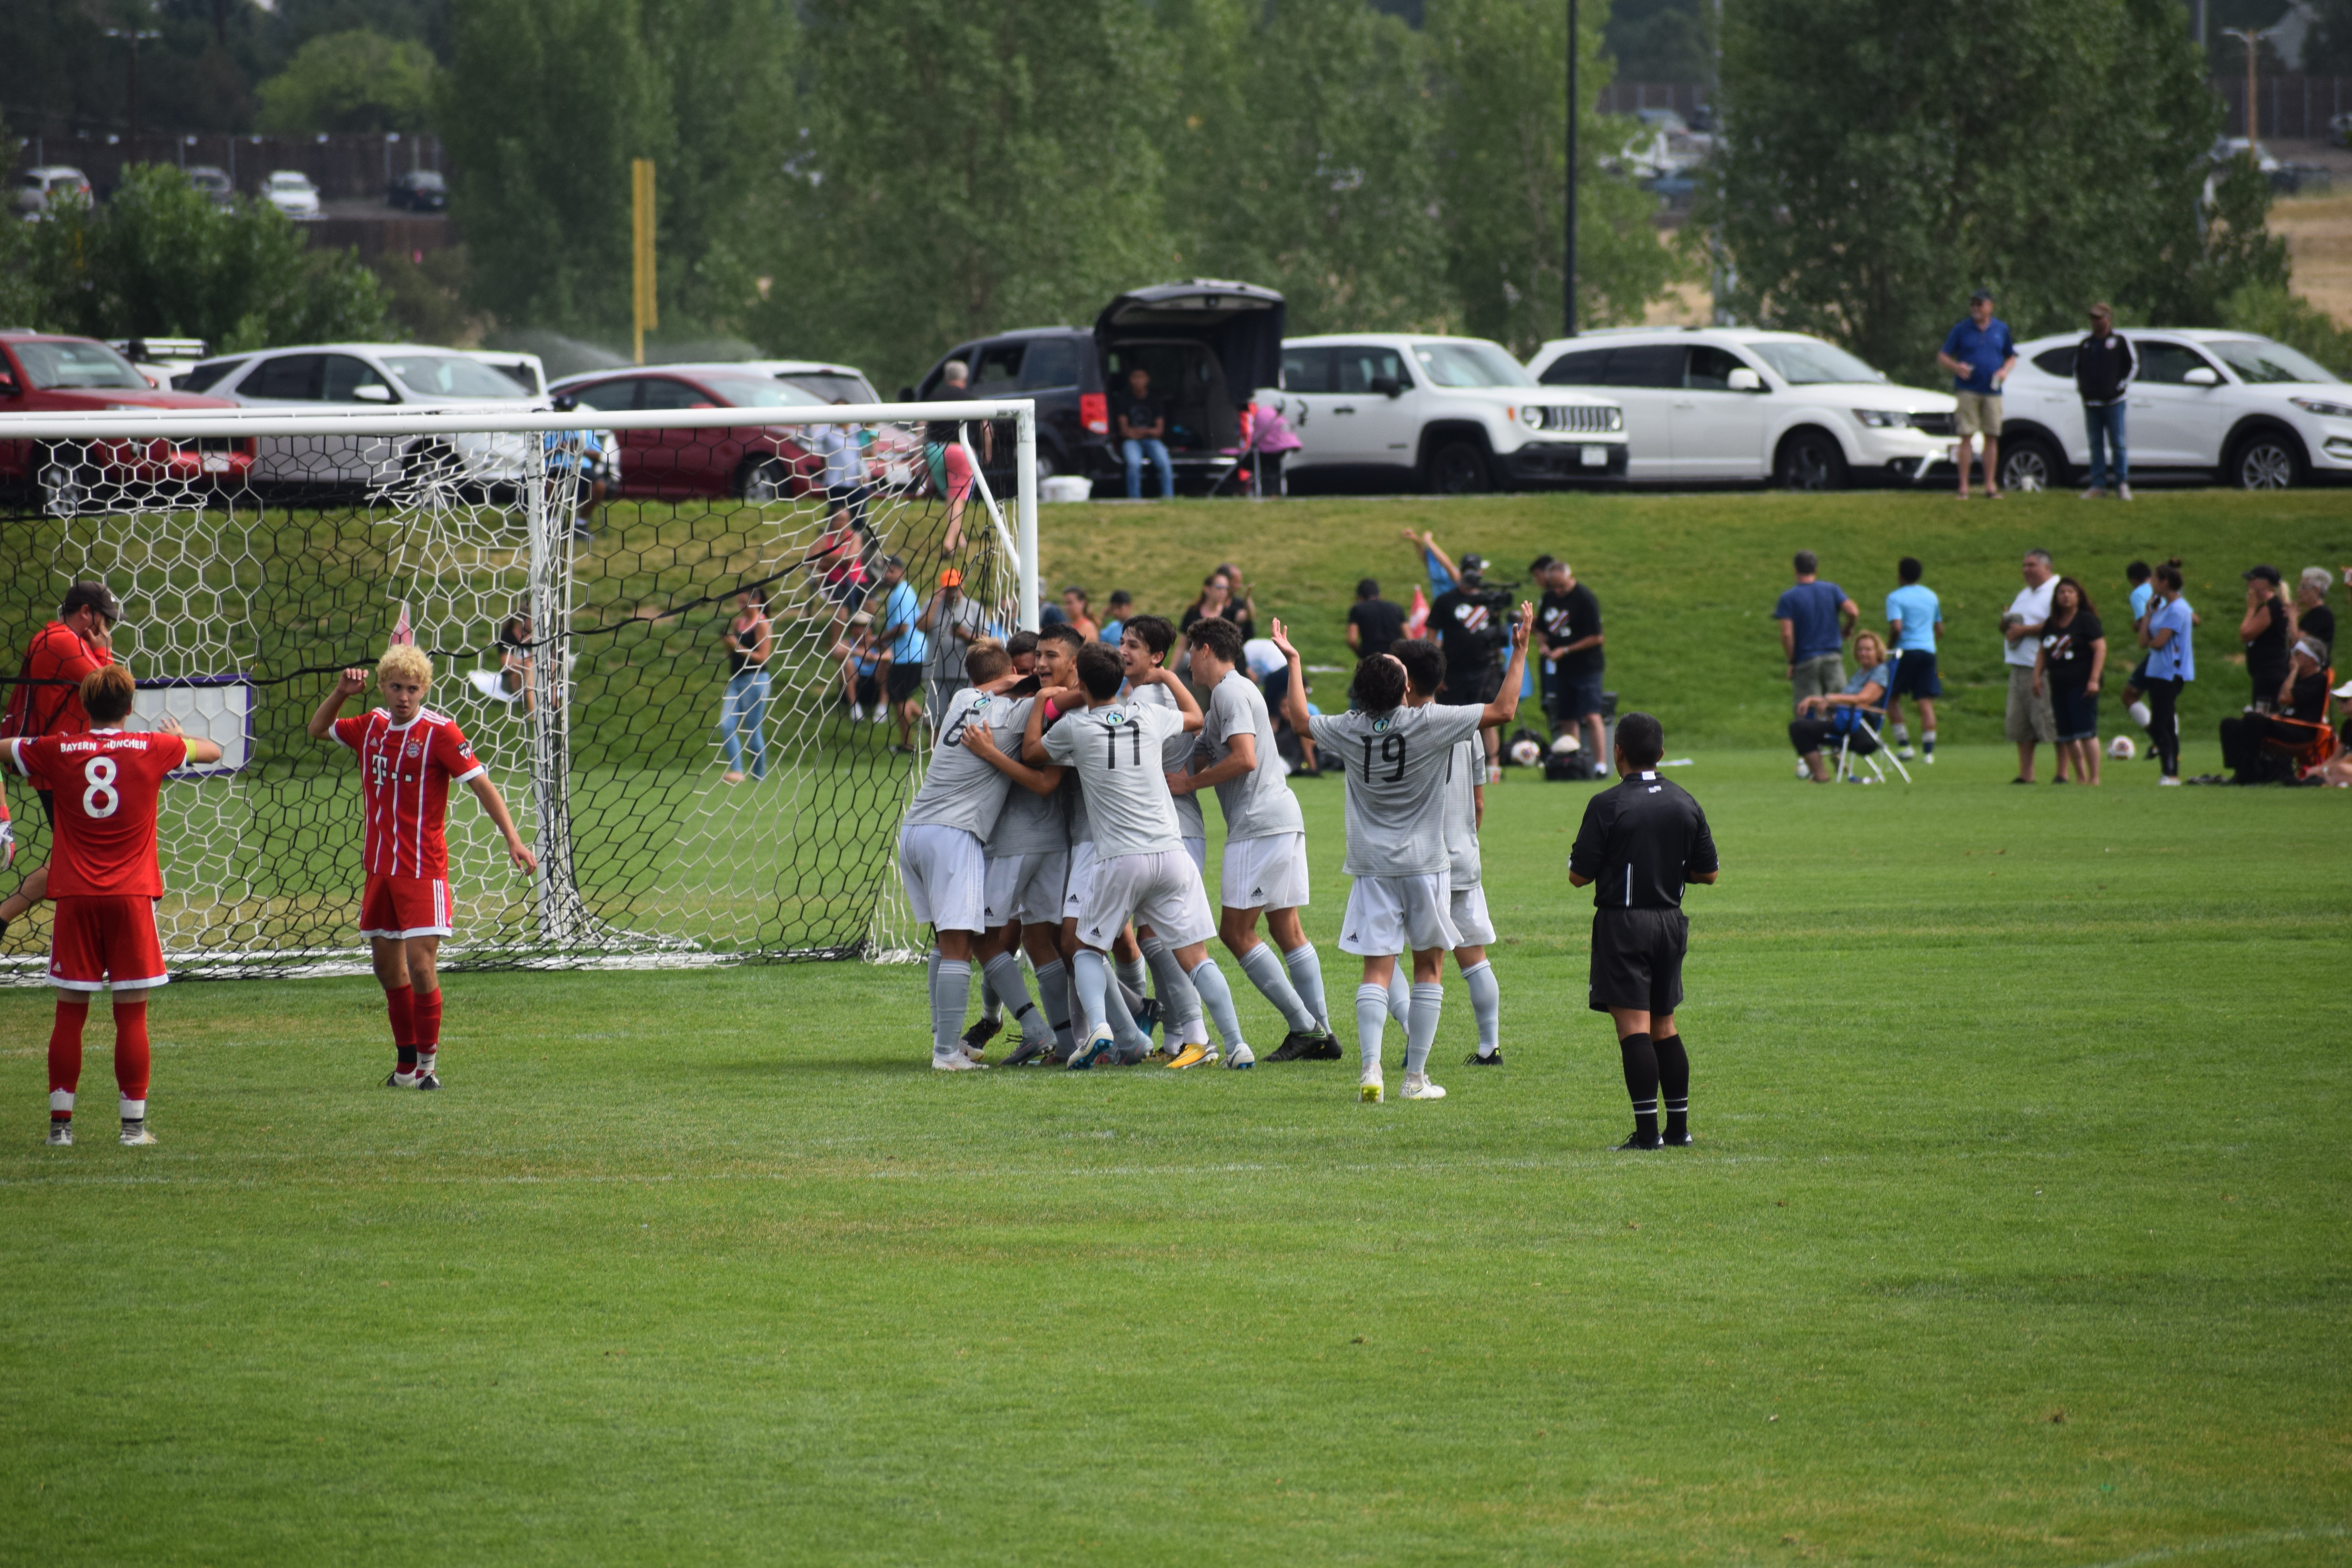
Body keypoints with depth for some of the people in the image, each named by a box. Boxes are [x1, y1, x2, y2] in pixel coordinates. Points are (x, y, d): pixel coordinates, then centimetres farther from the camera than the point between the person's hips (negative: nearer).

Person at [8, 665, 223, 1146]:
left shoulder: (55, 751, 0)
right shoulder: (152, 749, 0)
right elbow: (212, 751, 18)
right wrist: (176, 735, 38)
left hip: (76, 899, 1)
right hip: (132, 898, -1)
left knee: (70, 1013, 6)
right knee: (131, 1015, 2)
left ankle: (60, 1122, 6)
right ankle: (134, 1123, 2)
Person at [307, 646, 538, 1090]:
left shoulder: (440, 732, -10)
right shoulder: (371, 727, 8)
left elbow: (481, 784, -12)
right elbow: (318, 730, 25)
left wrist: (512, 840, -21)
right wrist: (341, 693, 7)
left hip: (422, 868, -6)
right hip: (379, 867, 6)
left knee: (420, 963, -13)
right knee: (387, 965, 12)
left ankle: (428, 1061, 1)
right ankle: (406, 1064, 23)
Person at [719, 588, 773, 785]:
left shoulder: (762, 625, -7)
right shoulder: (738, 623, 13)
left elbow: (762, 657, -13)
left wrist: (737, 646, -18)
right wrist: (727, 641, 0)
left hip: (755, 680, -7)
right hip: (736, 680, 7)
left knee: (752, 731, -2)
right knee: (726, 725, -7)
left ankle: (759, 775, 8)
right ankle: (736, 771, -9)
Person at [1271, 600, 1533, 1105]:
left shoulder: (1348, 730, -3)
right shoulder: (1430, 723, -13)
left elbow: (1302, 721, 18)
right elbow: (1503, 710, -11)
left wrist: (1293, 662, 29)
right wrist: (1520, 651, -3)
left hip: (1372, 866, 2)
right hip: (1424, 862, -2)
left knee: (1377, 968, 0)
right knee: (1429, 967, 9)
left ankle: (1371, 1070, -16)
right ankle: (1416, 1077, 7)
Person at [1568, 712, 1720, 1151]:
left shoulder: (1607, 806, -12)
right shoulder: (1686, 804, 5)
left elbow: (1579, 876, -11)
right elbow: (1709, 872, 9)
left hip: (1622, 923, -6)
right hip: (1670, 922, 6)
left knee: (1633, 1027, -7)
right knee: (1664, 1025, 16)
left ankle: (1647, 1130, -13)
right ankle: (1679, 1126, 16)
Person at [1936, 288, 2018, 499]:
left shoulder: (2001, 330, 12)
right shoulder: (1962, 330, 5)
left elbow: (2012, 357, 20)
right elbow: (1942, 357, 6)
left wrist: (2005, 370, -2)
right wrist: (1957, 367, -14)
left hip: (1992, 392, 2)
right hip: (1968, 390, -2)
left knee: (1992, 437, 2)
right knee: (1966, 437, -7)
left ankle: (1991, 486, 7)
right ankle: (1964, 487, -5)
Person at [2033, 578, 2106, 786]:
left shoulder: (2086, 620, -5)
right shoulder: (2051, 625, 15)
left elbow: (2100, 648, -11)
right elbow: (2042, 652, 23)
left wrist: (2094, 680, -18)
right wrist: (2037, 676, 11)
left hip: (2082, 685, -7)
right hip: (2059, 686, 7)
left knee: (2086, 731, -11)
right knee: (2067, 735, 7)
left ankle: (2094, 777, -8)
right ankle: (2081, 777, 14)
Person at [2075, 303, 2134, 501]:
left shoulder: (2120, 341, 0)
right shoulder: (2085, 344, 15)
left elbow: (2132, 364, 1)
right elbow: (2077, 368, 25)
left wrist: (2121, 385, -5)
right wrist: (2080, 387, 11)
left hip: (2113, 401, -5)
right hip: (2091, 402, 5)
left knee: (2118, 444, -5)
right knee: (2096, 445, 5)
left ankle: (2123, 486, -2)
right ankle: (2098, 486, 7)